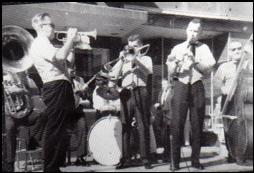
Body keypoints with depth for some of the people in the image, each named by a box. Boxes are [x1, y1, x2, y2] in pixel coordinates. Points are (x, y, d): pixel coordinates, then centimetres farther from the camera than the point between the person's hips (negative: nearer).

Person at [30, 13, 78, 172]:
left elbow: (67, 59, 24)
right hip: (56, 88, -10)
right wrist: (70, 38, -11)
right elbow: (61, 56, -25)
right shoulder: (39, 43, -8)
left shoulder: (45, 44, 25)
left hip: (61, 88, 10)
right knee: (54, 129, -7)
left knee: (59, 129, 15)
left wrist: (72, 42, 14)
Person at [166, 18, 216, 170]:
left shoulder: (204, 48, 9)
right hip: (181, 86, 0)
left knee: (198, 124, 3)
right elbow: (171, 73, 3)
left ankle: (196, 159, 14)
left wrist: (194, 60, -17)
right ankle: (175, 160, 3)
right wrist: (176, 62, -16)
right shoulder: (177, 48, 9)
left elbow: (207, 69, -4)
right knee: (177, 124, -6)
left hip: (197, 87, 1)